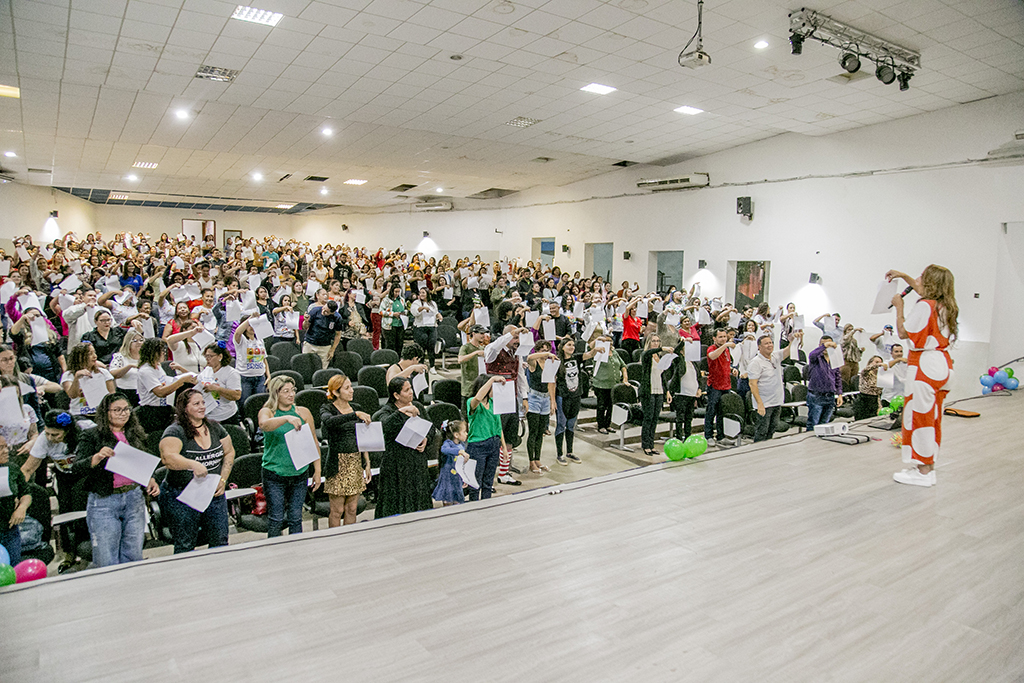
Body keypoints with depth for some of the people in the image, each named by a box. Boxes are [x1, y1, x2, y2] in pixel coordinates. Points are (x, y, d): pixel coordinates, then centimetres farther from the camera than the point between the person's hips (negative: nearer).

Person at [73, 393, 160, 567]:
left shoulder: (136, 434, 12)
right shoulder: (91, 436, -1)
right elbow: (76, 468, -11)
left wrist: (150, 480, 4)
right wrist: (97, 458, -29)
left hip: (134, 498, 4)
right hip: (103, 502, -4)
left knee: (134, 556, 8)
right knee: (107, 562, 0)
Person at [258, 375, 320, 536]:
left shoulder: (303, 412, 4)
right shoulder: (267, 412, -3)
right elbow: (264, 424, -28)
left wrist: (317, 471, 5)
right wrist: (287, 418, -45)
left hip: (299, 473, 2)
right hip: (274, 473, -2)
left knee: (296, 517, 9)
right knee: (276, 518, 3)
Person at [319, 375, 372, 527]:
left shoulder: (356, 409, 10)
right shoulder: (327, 409, -5)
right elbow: (329, 421, -31)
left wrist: (367, 464, 10)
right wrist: (355, 415, -39)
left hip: (356, 463, 5)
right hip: (338, 464, -5)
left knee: (352, 509, 11)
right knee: (337, 510, 1)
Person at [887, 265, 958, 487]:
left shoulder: (924, 306, -16)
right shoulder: (946, 306, 12)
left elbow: (903, 332, -11)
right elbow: (922, 290, 31)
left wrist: (899, 307, -1)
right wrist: (903, 276, 34)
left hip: (925, 366, -9)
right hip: (943, 364, 9)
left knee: (919, 416, -3)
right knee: (933, 417, 15)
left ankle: (923, 472, 2)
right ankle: (928, 466, 23)